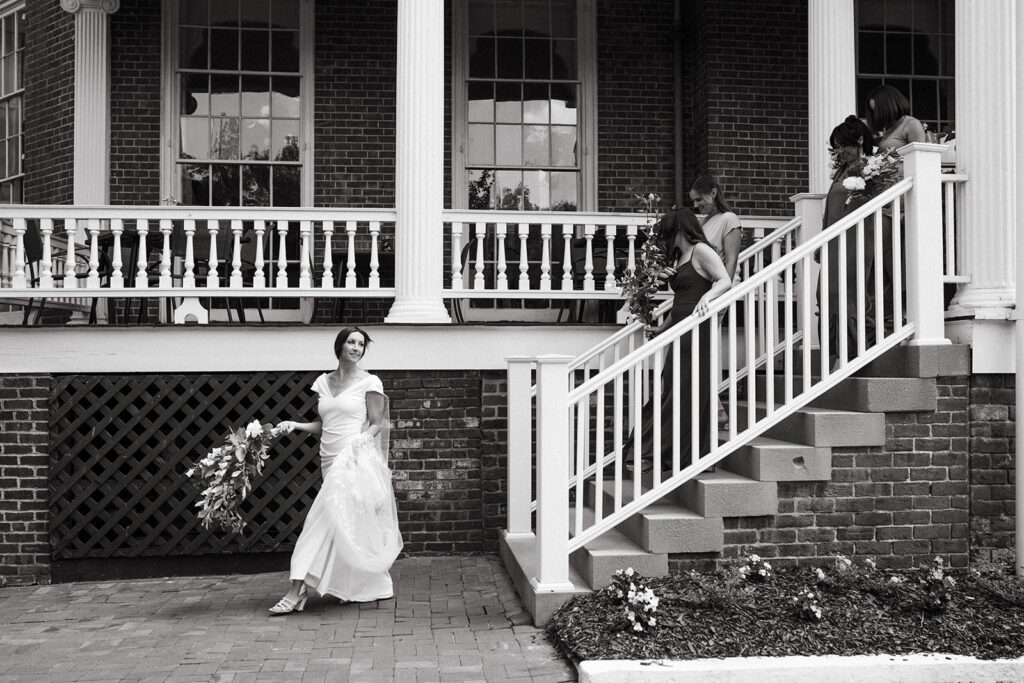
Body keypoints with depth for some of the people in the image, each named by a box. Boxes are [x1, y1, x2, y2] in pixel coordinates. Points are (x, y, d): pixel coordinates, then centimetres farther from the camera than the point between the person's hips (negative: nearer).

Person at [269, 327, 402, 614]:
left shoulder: (369, 382, -1)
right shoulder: (323, 382, 13)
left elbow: (376, 424, -1)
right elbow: (323, 425, 17)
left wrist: (361, 439, -19)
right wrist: (295, 425, 2)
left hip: (356, 460, -6)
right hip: (330, 459, 6)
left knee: (329, 518, -14)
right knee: (348, 526, 8)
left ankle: (298, 591, -14)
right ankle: (375, 586, 21)